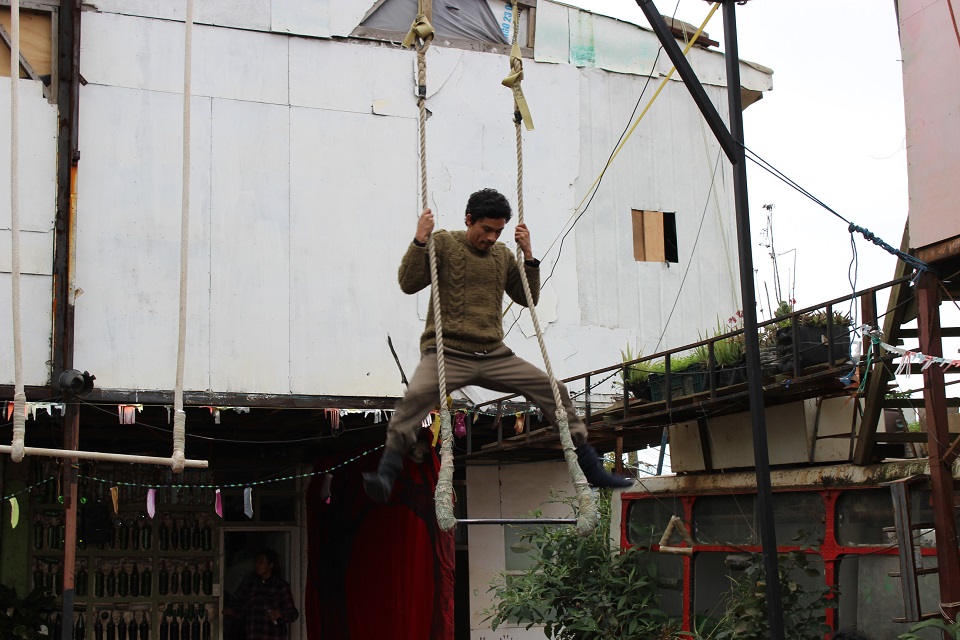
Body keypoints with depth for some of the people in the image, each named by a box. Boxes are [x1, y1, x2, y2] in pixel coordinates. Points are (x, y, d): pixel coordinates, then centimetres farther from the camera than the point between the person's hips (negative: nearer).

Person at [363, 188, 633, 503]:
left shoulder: (503, 255, 16)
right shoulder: (443, 243, 2)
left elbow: (528, 299, 19)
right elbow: (408, 283, -5)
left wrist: (528, 256, 8)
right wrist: (420, 240, -13)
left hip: (494, 356, 5)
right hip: (447, 353, -5)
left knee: (555, 390, -3)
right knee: (416, 395, -36)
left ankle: (592, 470, 7)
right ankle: (386, 475, -37)